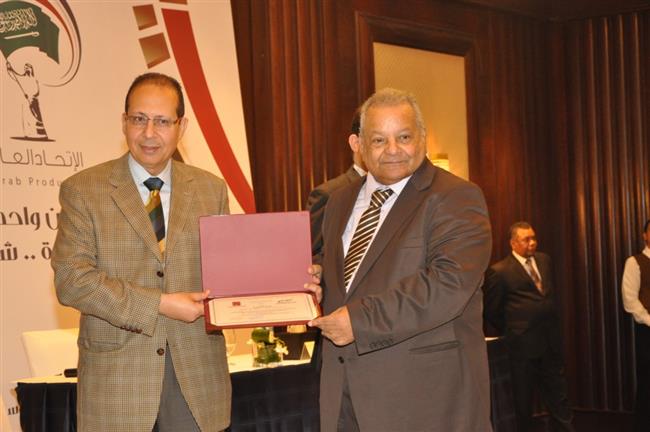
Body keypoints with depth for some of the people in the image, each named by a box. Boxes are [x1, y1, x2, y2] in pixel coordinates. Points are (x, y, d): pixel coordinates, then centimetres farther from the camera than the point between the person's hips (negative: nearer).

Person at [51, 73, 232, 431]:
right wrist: (158, 304, -16)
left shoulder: (211, 190, 9)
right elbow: (70, 278, -9)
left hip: (198, 378, 3)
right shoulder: (82, 190, 0)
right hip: (117, 379, -2)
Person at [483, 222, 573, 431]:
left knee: (558, 394, 11)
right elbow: (492, 311, -3)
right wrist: (512, 332, 5)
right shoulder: (499, 271, -10)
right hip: (524, 343, -5)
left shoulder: (544, 260, 8)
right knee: (524, 398, 8)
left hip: (551, 341, 5)